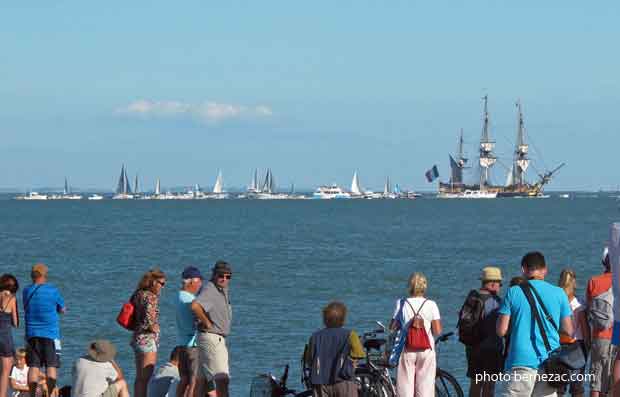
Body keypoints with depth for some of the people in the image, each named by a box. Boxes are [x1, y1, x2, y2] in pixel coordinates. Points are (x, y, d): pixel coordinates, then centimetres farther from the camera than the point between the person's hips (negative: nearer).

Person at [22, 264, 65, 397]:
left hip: (32, 333, 3)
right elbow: (62, 310, 6)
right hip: (50, 333, -3)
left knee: (33, 366, 5)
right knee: (51, 366, -1)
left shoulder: (27, 291, 4)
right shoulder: (53, 291, -5)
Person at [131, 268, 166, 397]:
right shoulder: (151, 297, -16)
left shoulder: (138, 295, 9)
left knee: (139, 378, 15)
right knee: (145, 378, -5)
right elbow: (149, 319, -27)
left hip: (137, 338, 9)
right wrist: (154, 329, -10)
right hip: (148, 339, -9)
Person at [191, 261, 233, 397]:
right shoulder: (209, 290, -16)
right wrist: (207, 323, -24)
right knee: (222, 380, -15)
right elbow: (195, 306, -36)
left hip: (220, 339, 10)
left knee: (203, 379, 13)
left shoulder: (224, 291, 15)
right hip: (210, 338, -10)